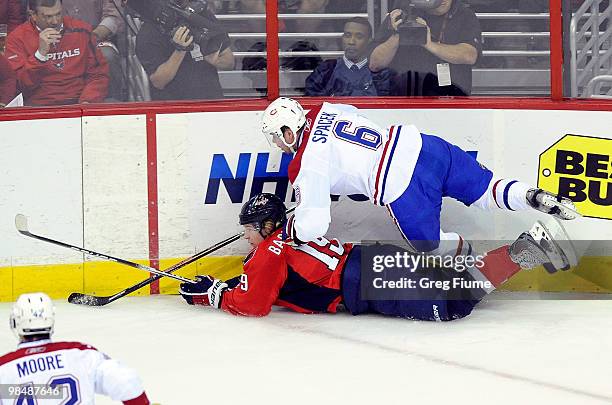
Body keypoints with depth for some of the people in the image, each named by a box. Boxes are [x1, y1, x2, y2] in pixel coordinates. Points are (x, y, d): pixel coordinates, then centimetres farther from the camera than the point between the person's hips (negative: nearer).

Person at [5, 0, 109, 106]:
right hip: (39, 107, -2)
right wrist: (41, 53, -19)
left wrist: (87, 102, -9)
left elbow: (98, 74, 9)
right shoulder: (18, 38, 0)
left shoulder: (81, 30, 7)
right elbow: (22, 84, -8)